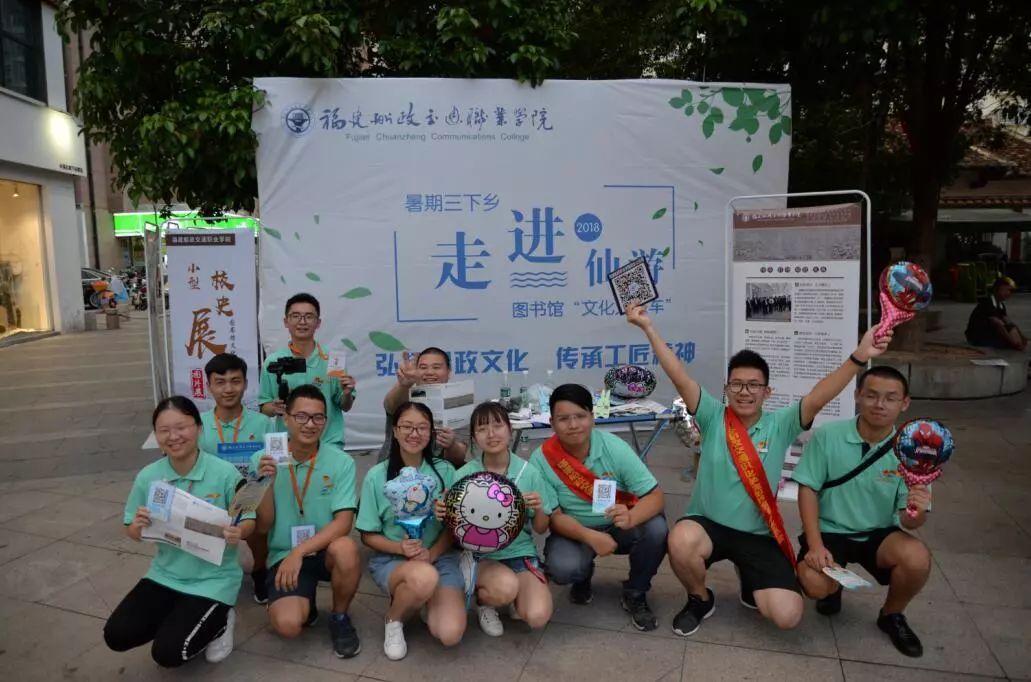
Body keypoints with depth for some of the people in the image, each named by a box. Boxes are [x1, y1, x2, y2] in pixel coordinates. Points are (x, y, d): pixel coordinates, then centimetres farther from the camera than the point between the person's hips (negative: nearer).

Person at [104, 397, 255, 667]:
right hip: (165, 574, 5)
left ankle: (219, 623, 16)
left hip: (213, 578, -5)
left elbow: (248, 522, -9)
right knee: (116, 636, -7)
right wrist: (138, 526, -20)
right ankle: (181, 620, 19)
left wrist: (239, 532, -33)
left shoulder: (225, 473, -18)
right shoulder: (147, 476, -7)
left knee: (167, 653, -14)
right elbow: (133, 533, 4)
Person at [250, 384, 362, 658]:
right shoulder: (262, 460, -5)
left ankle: (339, 617, -4)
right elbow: (262, 526, -4)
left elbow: (343, 523, -14)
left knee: (346, 549, -35)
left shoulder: (341, 462, -10)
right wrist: (267, 483, -20)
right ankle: (305, 605, 14)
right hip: (284, 555, 0)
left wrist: (300, 552, -24)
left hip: (325, 550, 0)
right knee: (287, 624, -26)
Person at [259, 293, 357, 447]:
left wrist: (347, 394, -15)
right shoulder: (273, 362, -1)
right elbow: (264, 408, 5)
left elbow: (345, 407, 4)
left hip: (328, 444, 0)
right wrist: (275, 408, -15)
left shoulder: (332, 359, -3)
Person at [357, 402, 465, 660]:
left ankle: (427, 599, 13)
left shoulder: (445, 471, -3)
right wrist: (401, 548, -20)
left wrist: (431, 553, -17)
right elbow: (368, 535, -1)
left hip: (439, 556, 2)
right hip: (391, 559, -1)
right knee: (424, 577, -38)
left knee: (450, 634, -21)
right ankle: (394, 619, -3)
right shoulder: (377, 476, -7)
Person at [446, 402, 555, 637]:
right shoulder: (464, 475, -8)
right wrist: (443, 515, -22)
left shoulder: (528, 472, -5)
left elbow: (541, 529, 3)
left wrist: (539, 509, -19)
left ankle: (514, 598, 14)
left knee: (537, 617, -22)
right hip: (480, 555, -1)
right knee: (505, 586, -34)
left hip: (521, 553, 1)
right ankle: (483, 600, 4)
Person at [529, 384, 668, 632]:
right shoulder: (542, 459, -20)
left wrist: (630, 518, -43)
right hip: (574, 532, -1)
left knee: (656, 528, -29)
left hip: (620, 527, 1)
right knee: (562, 568, -32)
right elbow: (553, 516, -17)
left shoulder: (614, 447, -19)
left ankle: (634, 594, 0)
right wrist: (590, 537, -36)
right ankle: (583, 578, 10)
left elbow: (655, 496, -20)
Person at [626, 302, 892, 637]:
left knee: (787, 616, -14)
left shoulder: (780, 424, -3)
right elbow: (679, 377, -16)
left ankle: (750, 581, 24)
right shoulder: (713, 417, -7)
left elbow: (817, 399, -17)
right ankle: (700, 599, 0)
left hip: (759, 534, 1)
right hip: (708, 523, -1)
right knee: (681, 542, -37)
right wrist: (648, 327, -24)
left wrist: (858, 357, -32)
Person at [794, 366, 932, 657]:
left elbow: (908, 521, -9)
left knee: (917, 559, -29)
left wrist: (916, 513, -35)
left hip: (879, 533, 2)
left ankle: (891, 615, 6)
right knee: (815, 584, -28)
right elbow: (808, 490, -9)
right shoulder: (827, 435, -15)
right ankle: (834, 585, 15)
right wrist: (815, 545, -18)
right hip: (829, 530, -1)